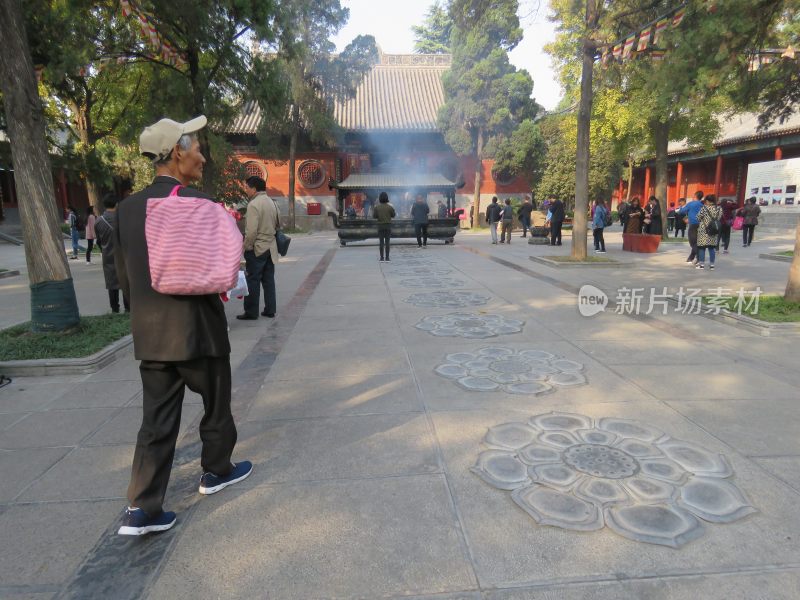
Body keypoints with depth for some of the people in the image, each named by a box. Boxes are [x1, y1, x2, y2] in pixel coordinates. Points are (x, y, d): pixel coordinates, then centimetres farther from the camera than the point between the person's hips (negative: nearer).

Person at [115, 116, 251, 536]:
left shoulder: (127, 208, 5)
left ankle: (141, 509, 12)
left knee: (157, 420, 11)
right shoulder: (197, 203, -16)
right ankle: (216, 471, 36)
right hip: (197, 330, -6)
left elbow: (125, 280, 9)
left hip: (148, 334, 6)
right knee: (216, 406, 17)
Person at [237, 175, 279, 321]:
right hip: (271, 247, 8)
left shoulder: (253, 204, -15)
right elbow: (278, 223, 18)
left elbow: (251, 231, -21)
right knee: (269, 280, 12)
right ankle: (270, 310, 16)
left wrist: (246, 247, -11)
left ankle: (251, 312, 6)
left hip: (256, 248, -8)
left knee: (253, 281, 0)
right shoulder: (272, 202, 10)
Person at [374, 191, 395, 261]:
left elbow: (375, 216, 1)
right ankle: (387, 258, 0)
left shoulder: (377, 207, -4)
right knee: (387, 242, 1)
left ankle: (382, 258, 3)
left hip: (380, 225, 1)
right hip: (388, 225, -1)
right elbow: (393, 215, 3)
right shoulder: (390, 207, -7)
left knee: (381, 242, 4)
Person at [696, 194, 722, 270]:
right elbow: (719, 218, 9)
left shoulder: (704, 208, -10)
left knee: (702, 247, 1)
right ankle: (712, 264, 11)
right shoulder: (719, 209, 4)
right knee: (712, 247, 9)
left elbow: (698, 218, -5)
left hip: (703, 230, -5)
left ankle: (701, 264, 0)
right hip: (714, 230, 5)